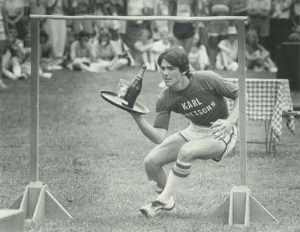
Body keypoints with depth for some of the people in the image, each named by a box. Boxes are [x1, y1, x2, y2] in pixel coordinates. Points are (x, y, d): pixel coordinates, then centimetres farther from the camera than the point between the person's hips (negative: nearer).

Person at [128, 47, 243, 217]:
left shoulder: (206, 80, -22)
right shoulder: (165, 99, -10)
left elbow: (241, 95, -11)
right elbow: (159, 137, -18)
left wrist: (230, 122, -26)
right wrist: (137, 117, -31)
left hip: (220, 133, -5)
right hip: (195, 131, 5)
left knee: (186, 151, -35)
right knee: (151, 161, -10)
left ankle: (162, 202, -22)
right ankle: (168, 202, 16)